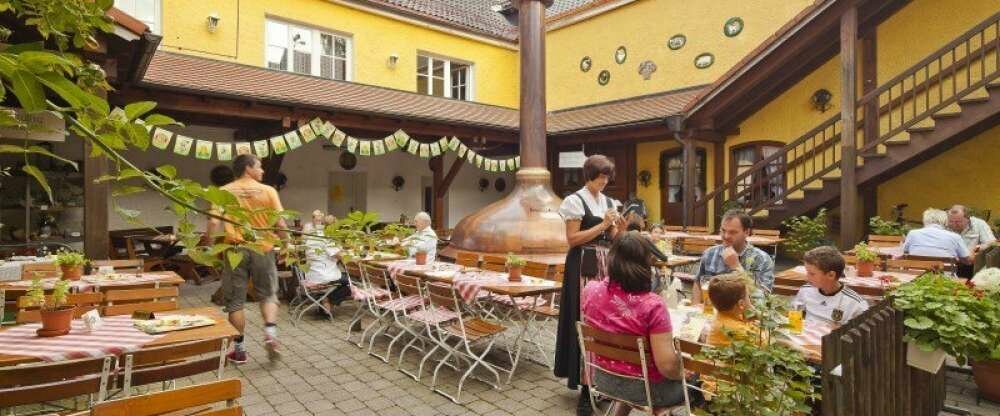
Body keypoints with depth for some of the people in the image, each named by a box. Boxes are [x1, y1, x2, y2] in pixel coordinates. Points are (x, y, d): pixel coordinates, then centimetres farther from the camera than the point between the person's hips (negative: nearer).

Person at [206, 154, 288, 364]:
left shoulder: (224, 192, 2)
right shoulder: (268, 191, -1)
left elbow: (214, 223, -8)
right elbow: (281, 224, -5)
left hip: (235, 249, 1)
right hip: (262, 249, 0)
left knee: (235, 301, 11)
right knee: (268, 294, 17)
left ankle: (239, 349, 17)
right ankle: (270, 331, -5)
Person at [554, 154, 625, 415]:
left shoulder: (610, 203, 13)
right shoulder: (575, 201, -6)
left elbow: (610, 241, 17)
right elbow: (572, 239, -13)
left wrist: (619, 229, -3)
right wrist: (602, 225, -14)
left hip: (606, 267, 6)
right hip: (583, 268, -6)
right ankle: (586, 386, 6)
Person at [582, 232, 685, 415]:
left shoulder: (590, 290, -14)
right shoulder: (652, 305, -28)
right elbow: (667, 365, -29)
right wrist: (681, 373, -4)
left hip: (602, 378, 5)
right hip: (642, 386, -5)